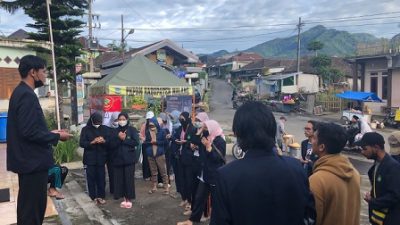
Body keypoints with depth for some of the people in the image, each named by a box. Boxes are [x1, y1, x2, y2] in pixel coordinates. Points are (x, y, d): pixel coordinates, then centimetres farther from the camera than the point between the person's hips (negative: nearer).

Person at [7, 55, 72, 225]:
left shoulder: (21, 92, 12)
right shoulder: (27, 95, -19)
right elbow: (30, 132, -25)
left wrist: (50, 133, 12)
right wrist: (57, 137, -14)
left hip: (28, 159, 10)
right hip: (33, 161, -10)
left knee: (28, 205, 21)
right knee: (33, 207, 1)